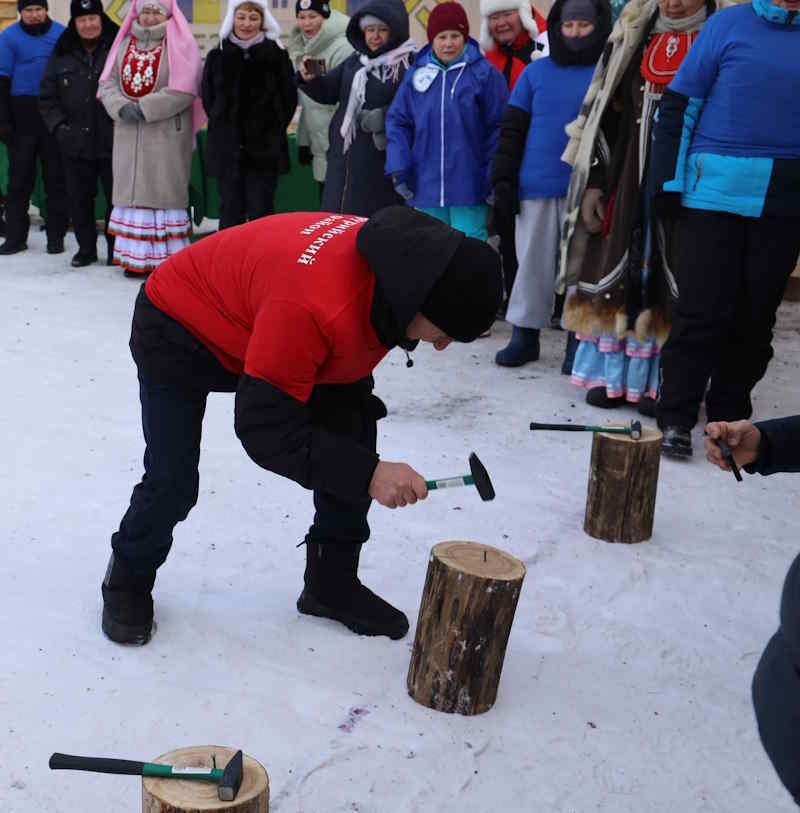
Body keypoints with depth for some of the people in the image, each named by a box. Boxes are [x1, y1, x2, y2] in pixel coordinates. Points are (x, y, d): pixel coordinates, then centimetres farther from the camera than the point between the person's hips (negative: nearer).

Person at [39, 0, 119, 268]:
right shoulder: (62, 54, 8)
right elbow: (47, 97, 11)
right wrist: (58, 125, -1)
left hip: (113, 142, -3)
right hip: (75, 143, 3)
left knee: (116, 195, 3)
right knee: (79, 198, 9)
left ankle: (115, 247, 18)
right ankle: (86, 248, 22)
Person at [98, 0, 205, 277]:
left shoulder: (179, 44, -2)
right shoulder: (124, 44, 14)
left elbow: (183, 89, -14)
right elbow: (108, 82, 9)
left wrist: (144, 108, -16)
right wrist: (122, 106, -11)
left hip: (167, 134, -5)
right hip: (128, 133, 5)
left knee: (165, 190, -5)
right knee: (131, 189, 5)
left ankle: (168, 259, 0)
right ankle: (136, 258, 11)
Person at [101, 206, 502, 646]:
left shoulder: (401, 257, -19)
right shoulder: (311, 307, -45)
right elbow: (263, 429, -38)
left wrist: (357, 405, 3)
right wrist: (367, 473, -41)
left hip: (254, 319, 8)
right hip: (177, 334, -7)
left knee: (352, 436, -3)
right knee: (172, 482, -13)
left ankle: (333, 585, 12)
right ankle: (129, 578, 19)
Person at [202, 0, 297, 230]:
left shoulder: (277, 55, 2)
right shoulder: (217, 56, 8)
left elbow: (289, 99, 6)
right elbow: (207, 99, 14)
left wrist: (272, 130, 3)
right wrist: (223, 127, 7)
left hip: (265, 148, -2)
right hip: (226, 148, 2)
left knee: (260, 212, -1)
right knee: (230, 211, 5)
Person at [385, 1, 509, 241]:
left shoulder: (484, 73, -3)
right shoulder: (417, 73, 6)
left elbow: (497, 127, -3)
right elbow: (397, 122, 8)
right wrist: (398, 169, -2)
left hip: (468, 185, -3)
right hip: (425, 187, 4)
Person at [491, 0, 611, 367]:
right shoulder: (536, 71, 7)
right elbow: (512, 130, 7)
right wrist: (504, 179, -1)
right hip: (536, 187, 2)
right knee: (532, 262, 7)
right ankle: (524, 335, 17)